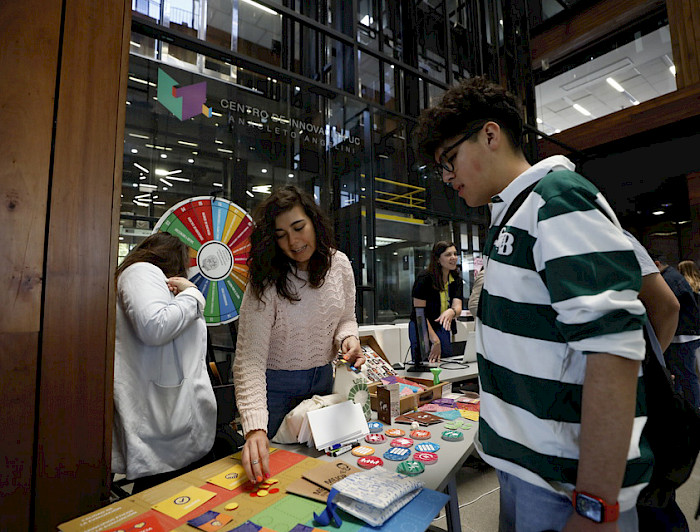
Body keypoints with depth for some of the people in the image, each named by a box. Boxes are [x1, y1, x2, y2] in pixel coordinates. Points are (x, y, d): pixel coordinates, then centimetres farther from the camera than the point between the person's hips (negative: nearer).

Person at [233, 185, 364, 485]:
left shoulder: (339, 264, -10)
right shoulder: (266, 283, -24)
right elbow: (249, 360, -28)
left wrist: (348, 339, -19)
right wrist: (255, 428, -39)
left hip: (323, 378, 4)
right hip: (275, 384, -3)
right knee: (274, 467, 14)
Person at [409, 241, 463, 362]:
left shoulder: (456, 280, 2)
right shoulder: (424, 278, -15)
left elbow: (457, 306, -11)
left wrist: (451, 312, -36)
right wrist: (435, 340, -18)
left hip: (444, 330, 5)